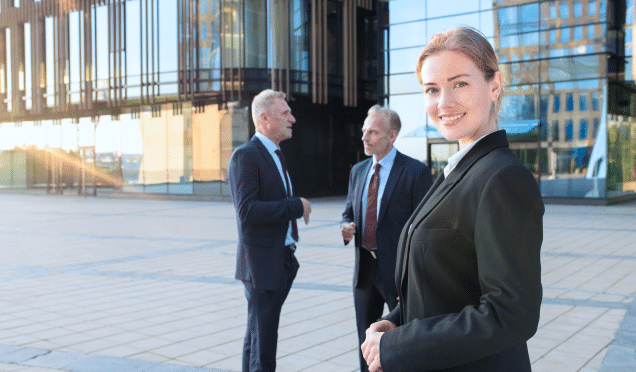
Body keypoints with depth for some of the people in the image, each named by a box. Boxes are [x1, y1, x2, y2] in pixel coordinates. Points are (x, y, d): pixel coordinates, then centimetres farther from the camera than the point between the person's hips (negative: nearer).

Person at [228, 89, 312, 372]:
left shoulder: (275, 155, 16)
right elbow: (247, 211, -24)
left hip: (283, 261, 9)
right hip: (262, 264, -9)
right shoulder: (245, 155, -14)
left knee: (258, 336, 18)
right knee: (263, 341, -2)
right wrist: (296, 206, -19)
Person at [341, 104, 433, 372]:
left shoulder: (416, 171, -10)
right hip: (364, 269, 6)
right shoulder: (358, 171, 10)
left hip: (399, 269, -6)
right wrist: (346, 227, -5)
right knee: (366, 340, 17)